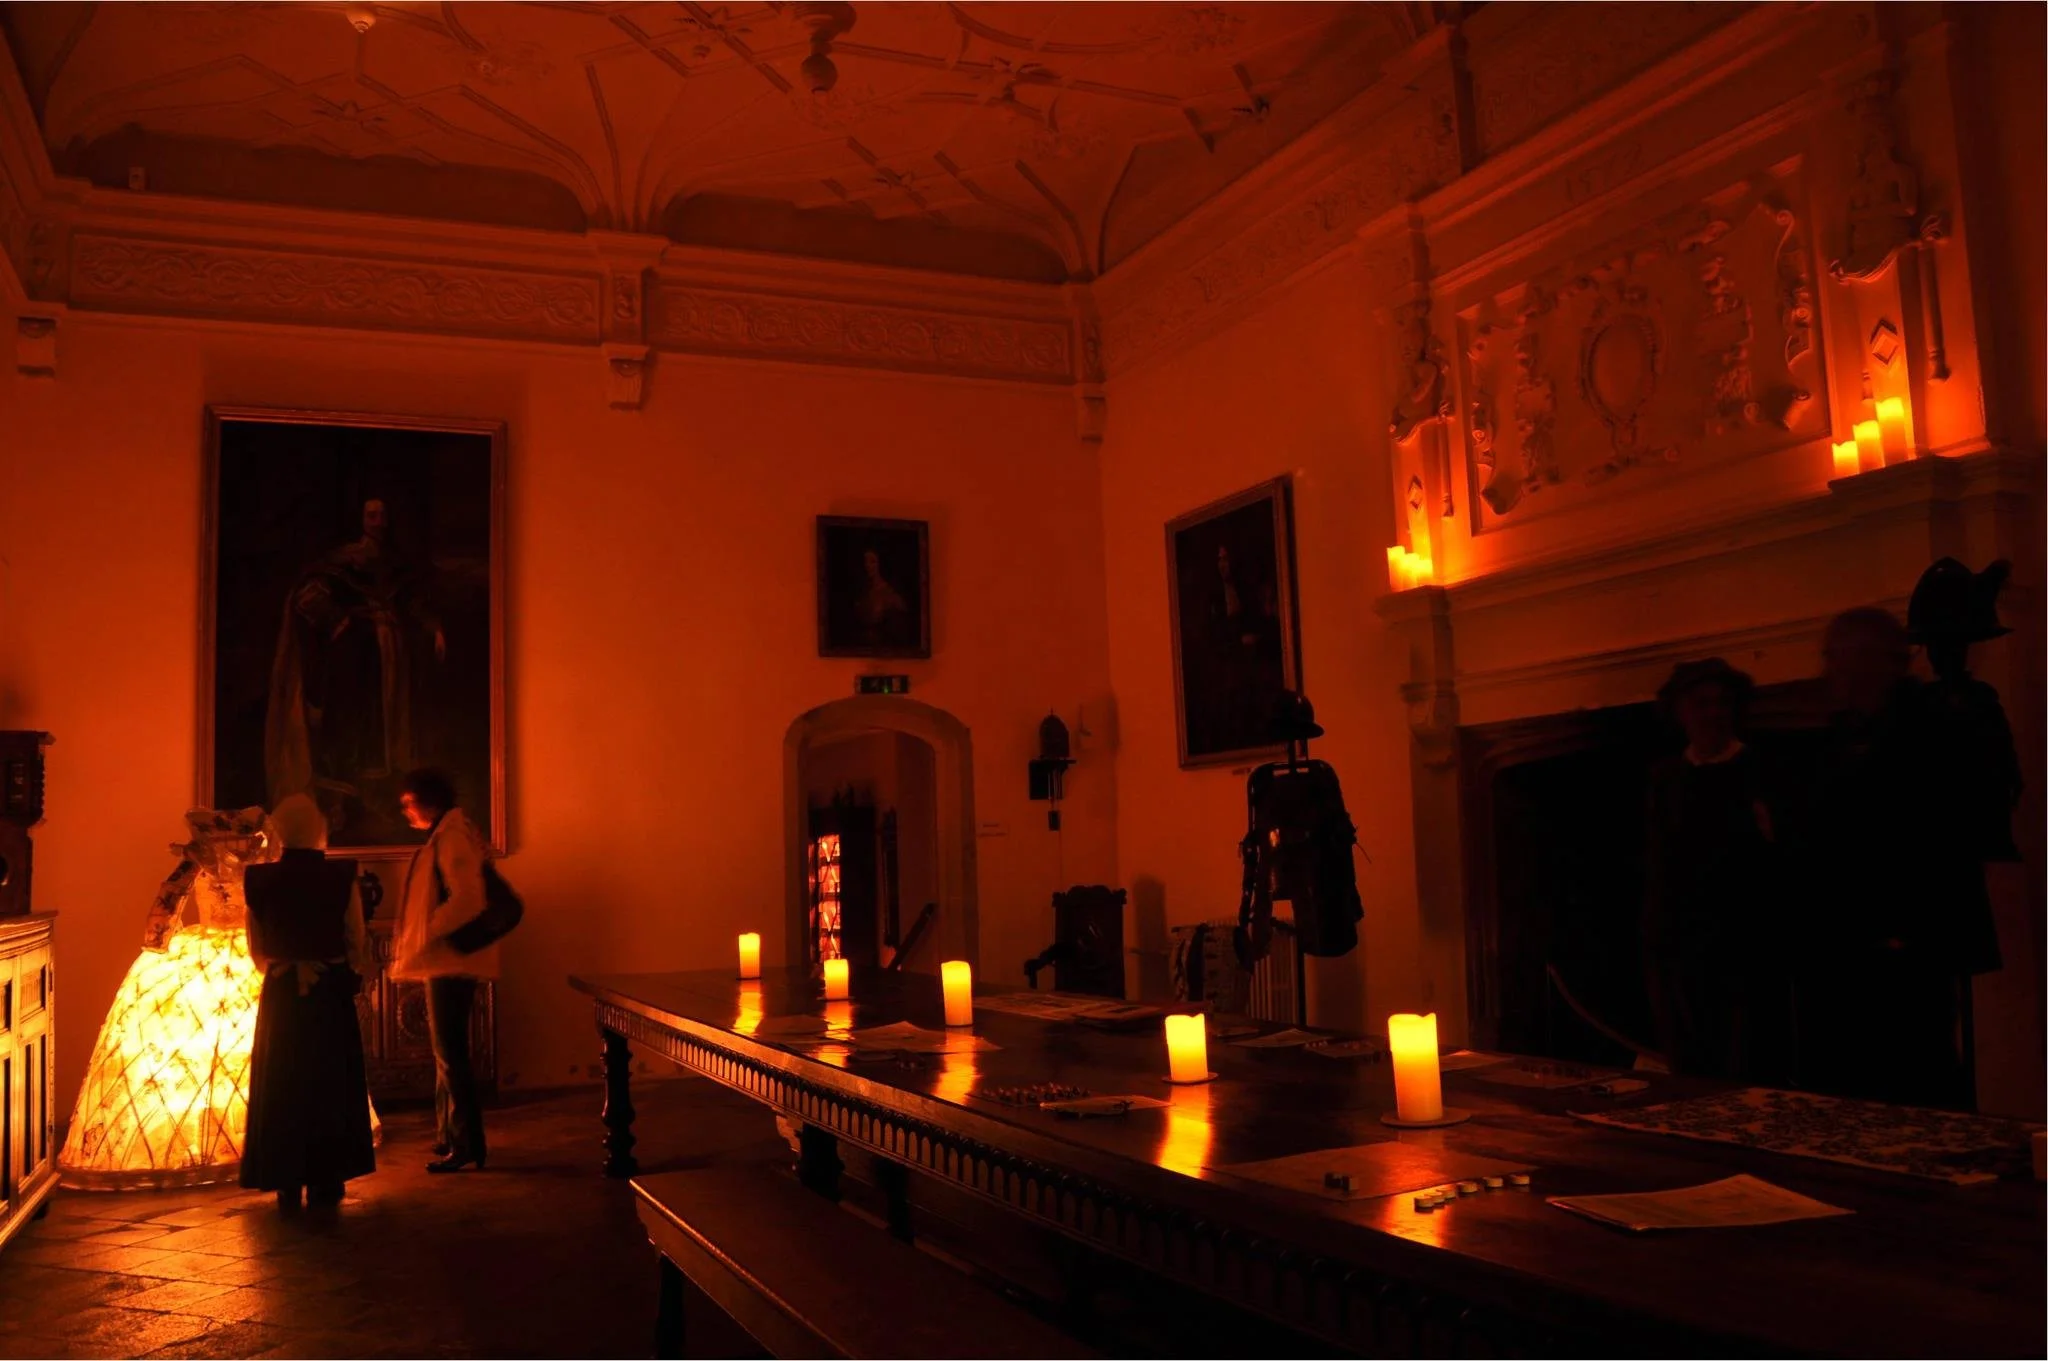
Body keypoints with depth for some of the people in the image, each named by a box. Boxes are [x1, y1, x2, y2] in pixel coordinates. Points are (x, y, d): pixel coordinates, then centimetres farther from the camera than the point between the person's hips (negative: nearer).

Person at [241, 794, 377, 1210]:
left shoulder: (261, 881, -5)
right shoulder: (341, 878, -10)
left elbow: (257, 950, 1)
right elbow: (357, 943, -8)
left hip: (280, 999, 1)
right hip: (332, 996, -1)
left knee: (282, 1087, 11)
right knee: (331, 1085, 10)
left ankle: (288, 1185, 12)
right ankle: (325, 1183, 13)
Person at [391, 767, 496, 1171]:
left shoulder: (452, 835, -14)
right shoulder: (446, 834, 17)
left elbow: (464, 898, -24)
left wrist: (424, 939, -20)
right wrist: (412, 941, 14)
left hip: (451, 960, -10)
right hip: (445, 961, 10)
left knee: (450, 1053, -7)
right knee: (446, 1052, 15)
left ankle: (467, 1146, -2)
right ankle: (449, 1138, 24)